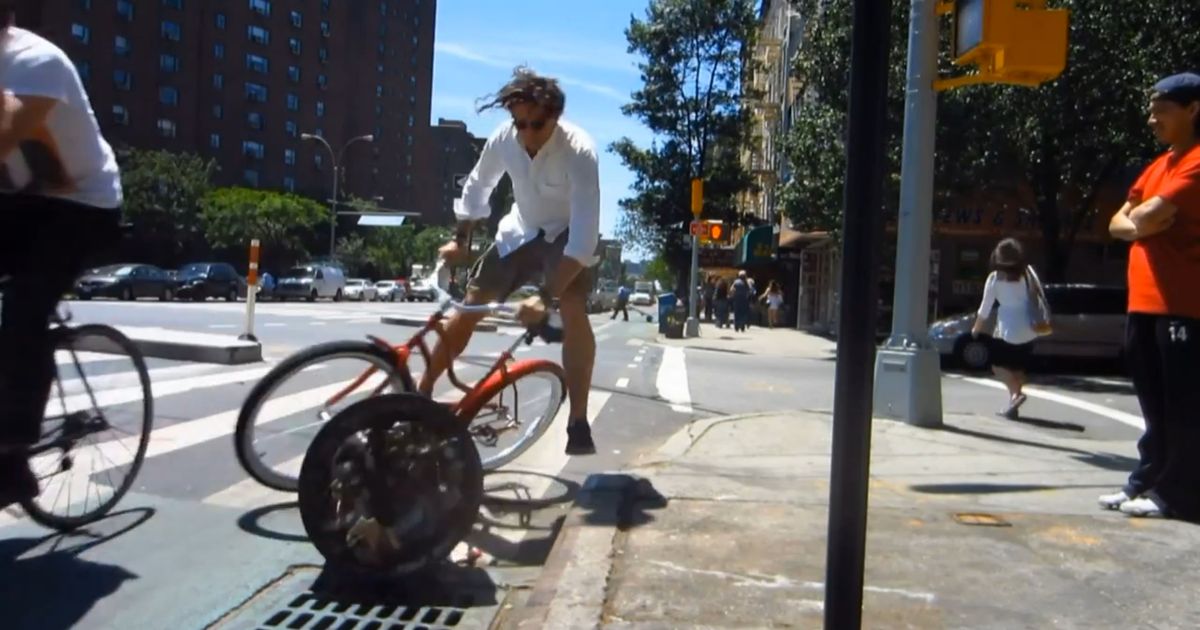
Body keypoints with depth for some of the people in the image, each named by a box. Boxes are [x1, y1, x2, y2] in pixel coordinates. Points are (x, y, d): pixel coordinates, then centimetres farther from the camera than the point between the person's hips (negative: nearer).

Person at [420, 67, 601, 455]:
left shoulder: (579, 151, -34)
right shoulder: (503, 138, -20)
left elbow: (585, 234, -38)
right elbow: (477, 187, 1)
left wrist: (546, 296, -43)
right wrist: (460, 240, 8)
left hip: (569, 233, -4)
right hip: (522, 229, 4)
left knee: (572, 307, -30)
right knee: (471, 303, 1)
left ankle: (578, 423, -21)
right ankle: (422, 392, 18)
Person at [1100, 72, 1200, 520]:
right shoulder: (1158, 165, 20)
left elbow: (1148, 215, -19)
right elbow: (1118, 223, 20)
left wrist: (1140, 217, 3)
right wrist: (1140, 224, -2)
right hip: (1144, 303, 9)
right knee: (1154, 404, 14)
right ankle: (1147, 481, 21)